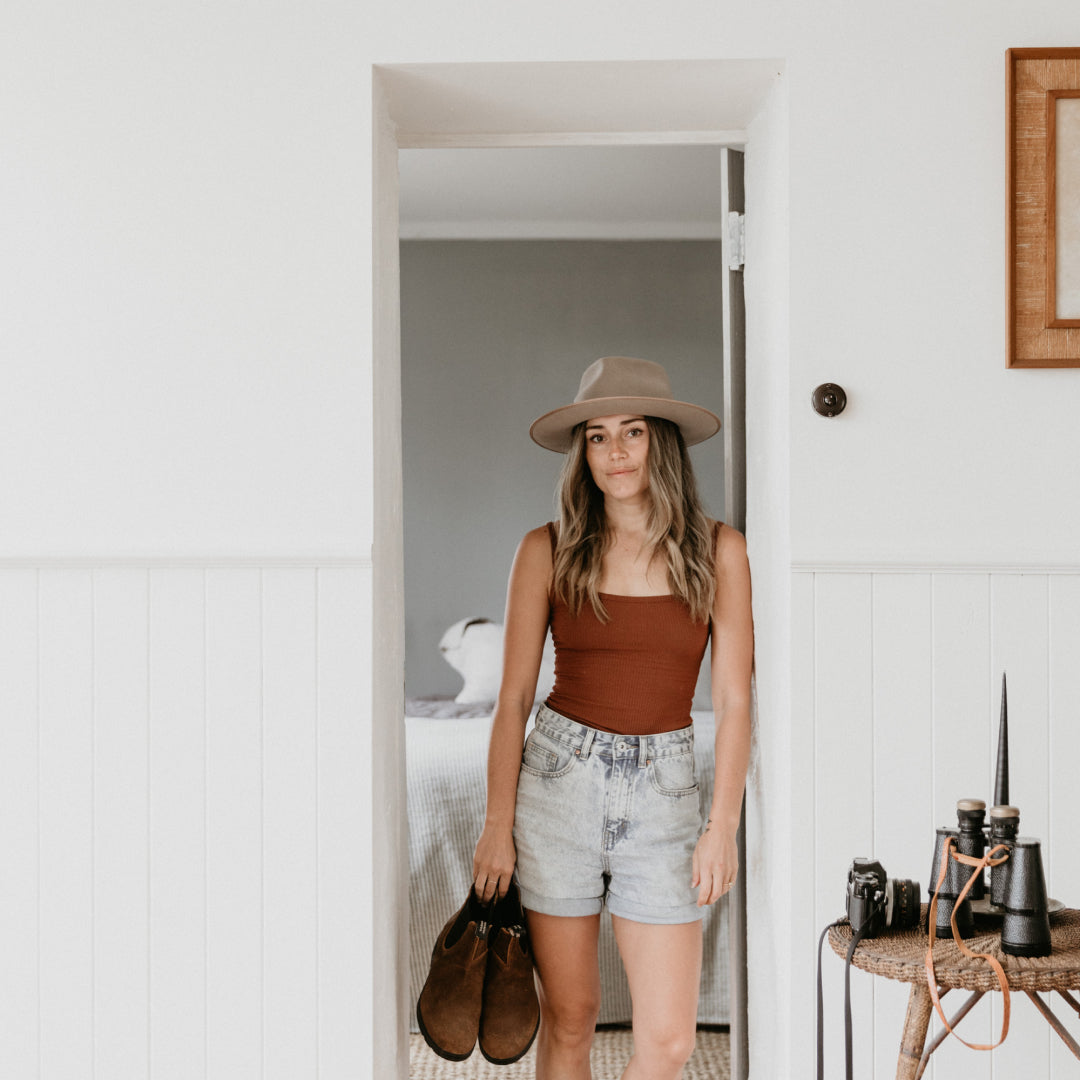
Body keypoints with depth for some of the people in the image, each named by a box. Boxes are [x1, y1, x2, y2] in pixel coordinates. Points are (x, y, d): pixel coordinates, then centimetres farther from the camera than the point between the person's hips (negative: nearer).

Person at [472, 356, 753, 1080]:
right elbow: (514, 698, 2)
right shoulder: (548, 551, 0)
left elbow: (734, 700, 0)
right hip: (558, 778, 0)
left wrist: (724, 825, -5)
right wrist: (499, 826, -2)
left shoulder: (719, 551, 1)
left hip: (663, 789, 1)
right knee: (569, 1019, 7)